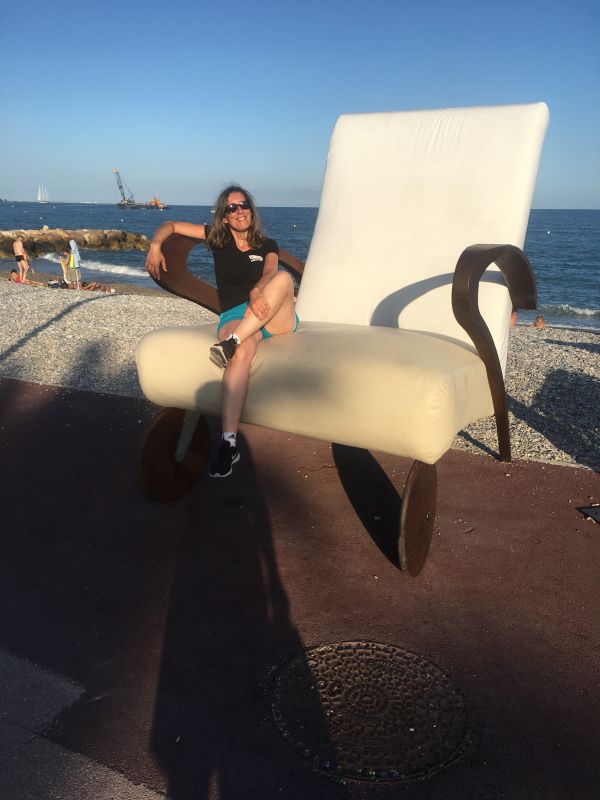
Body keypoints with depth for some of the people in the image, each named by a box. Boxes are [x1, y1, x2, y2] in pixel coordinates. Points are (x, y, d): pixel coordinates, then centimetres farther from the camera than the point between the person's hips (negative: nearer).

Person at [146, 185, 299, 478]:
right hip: (236, 317, -1)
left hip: (277, 317, 2)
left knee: (284, 277, -31)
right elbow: (170, 225, 20)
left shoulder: (267, 245, 14)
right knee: (243, 351, -39)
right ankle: (229, 442, -48)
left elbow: (270, 273, -9)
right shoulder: (217, 237, 16)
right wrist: (155, 245, -2)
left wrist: (257, 291, -32)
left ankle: (230, 343, -38)